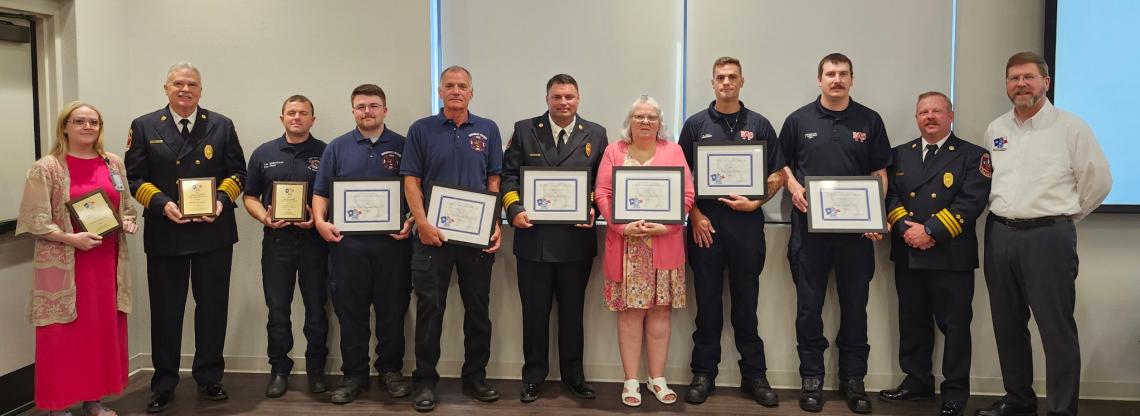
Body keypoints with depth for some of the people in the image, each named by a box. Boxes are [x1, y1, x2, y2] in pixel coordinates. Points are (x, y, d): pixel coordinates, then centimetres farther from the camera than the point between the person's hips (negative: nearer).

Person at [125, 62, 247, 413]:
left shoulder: (222, 126, 6)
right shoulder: (144, 127, 4)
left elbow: (237, 172, 6)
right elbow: (135, 177, 1)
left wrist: (222, 199, -11)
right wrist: (162, 203, -14)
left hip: (214, 231, 1)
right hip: (164, 233, -1)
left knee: (213, 307, 9)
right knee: (165, 311, 7)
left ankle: (209, 378, 23)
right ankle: (164, 384, 20)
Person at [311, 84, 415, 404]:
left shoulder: (402, 146, 6)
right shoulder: (337, 148, 10)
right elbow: (321, 192, 10)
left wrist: (411, 222, -9)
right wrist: (320, 221, -6)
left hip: (392, 243, -1)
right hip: (348, 243, 1)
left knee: (392, 310, 6)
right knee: (350, 312, 6)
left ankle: (391, 371, 20)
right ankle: (354, 375, 17)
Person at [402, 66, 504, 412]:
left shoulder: (488, 130, 7)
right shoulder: (421, 130, 3)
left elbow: (494, 181, 7)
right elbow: (411, 181, -1)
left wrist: (496, 224, -4)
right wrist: (422, 223, -12)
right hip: (433, 234, -2)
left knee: (478, 307, 9)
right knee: (429, 308, 2)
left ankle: (476, 376, 21)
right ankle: (425, 381, 12)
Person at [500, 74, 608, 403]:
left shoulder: (595, 135, 6)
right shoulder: (524, 130, 4)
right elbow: (508, 175, 1)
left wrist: (593, 209, -10)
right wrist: (515, 210, -13)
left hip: (577, 239, 1)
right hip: (534, 238, -1)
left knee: (572, 311, 13)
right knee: (535, 311, 8)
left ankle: (573, 374, 27)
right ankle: (534, 375, 23)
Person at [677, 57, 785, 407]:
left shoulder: (759, 125, 8)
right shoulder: (696, 124, 7)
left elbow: (777, 176, 8)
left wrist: (755, 202, -7)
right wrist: (695, 214, -4)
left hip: (747, 223, 0)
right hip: (706, 223, 0)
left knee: (746, 302, 6)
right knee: (707, 302, 6)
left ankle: (754, 375, 15)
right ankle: (704, 374, 15)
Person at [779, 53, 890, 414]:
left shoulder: (869, 121, 6)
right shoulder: (799, 120, 5)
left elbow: (880, 173, 7)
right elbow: (782, 164, 13)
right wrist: (793, 187, -7)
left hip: (856, 228, 1)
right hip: (809, 225, 0)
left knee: (855, 305, 6)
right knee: (809, 304, 4)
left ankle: (853, 380, 18)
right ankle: (811, 378, 16)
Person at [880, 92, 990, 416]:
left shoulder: (973, 155, 0)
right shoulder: (900, 154, 13)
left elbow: (972, 201, -12)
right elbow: (889, 194, 4)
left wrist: (931, 231, -18)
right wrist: (906, 228, -13)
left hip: (952, 257, -4)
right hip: (907, 256, 4)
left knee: (954, 326, 3)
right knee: (913, 322, 13)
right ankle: (917, 382, 26)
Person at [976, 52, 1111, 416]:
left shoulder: (1070, 127, -5)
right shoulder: (995, 130, 10)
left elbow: (1098, 180, -1)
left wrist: (1064, 216, 5)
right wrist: (1003, 213, 14)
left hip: (1048, 236, -5)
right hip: (1000, 235, 6)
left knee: (1056, 329, -2)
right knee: (1008, 325, 13)